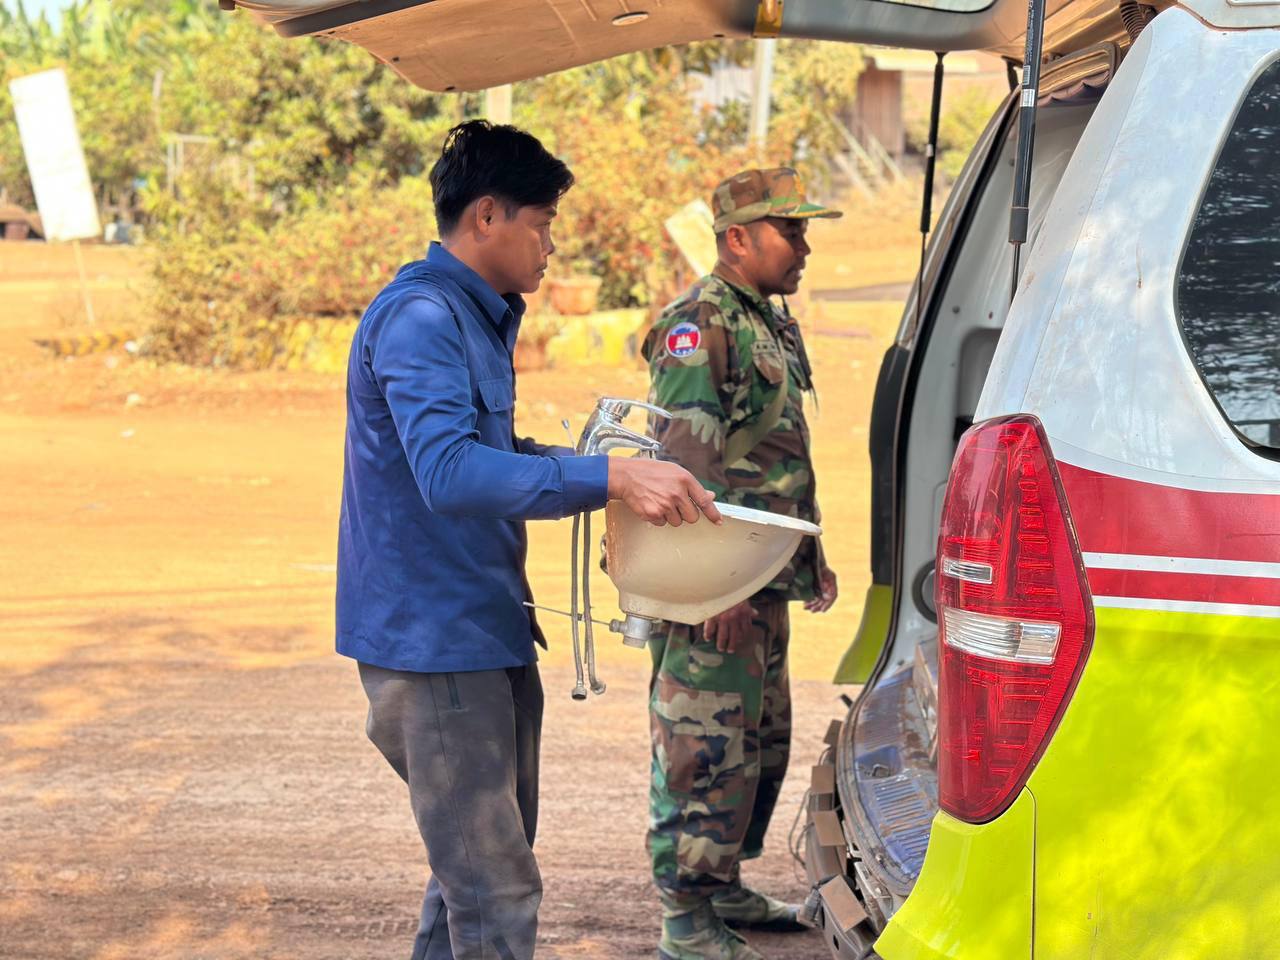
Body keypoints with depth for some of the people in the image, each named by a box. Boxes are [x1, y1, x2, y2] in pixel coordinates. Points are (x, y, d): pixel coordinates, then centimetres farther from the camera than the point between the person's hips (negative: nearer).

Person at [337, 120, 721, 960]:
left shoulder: (481, 317, 16)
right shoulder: (420, 318, -17)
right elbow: (450, 471, -32)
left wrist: (599, 464, 17)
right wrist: (608, 478, -38)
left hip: (488, 633, 10)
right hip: (435, 643, -10)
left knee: (482, 866, 19)